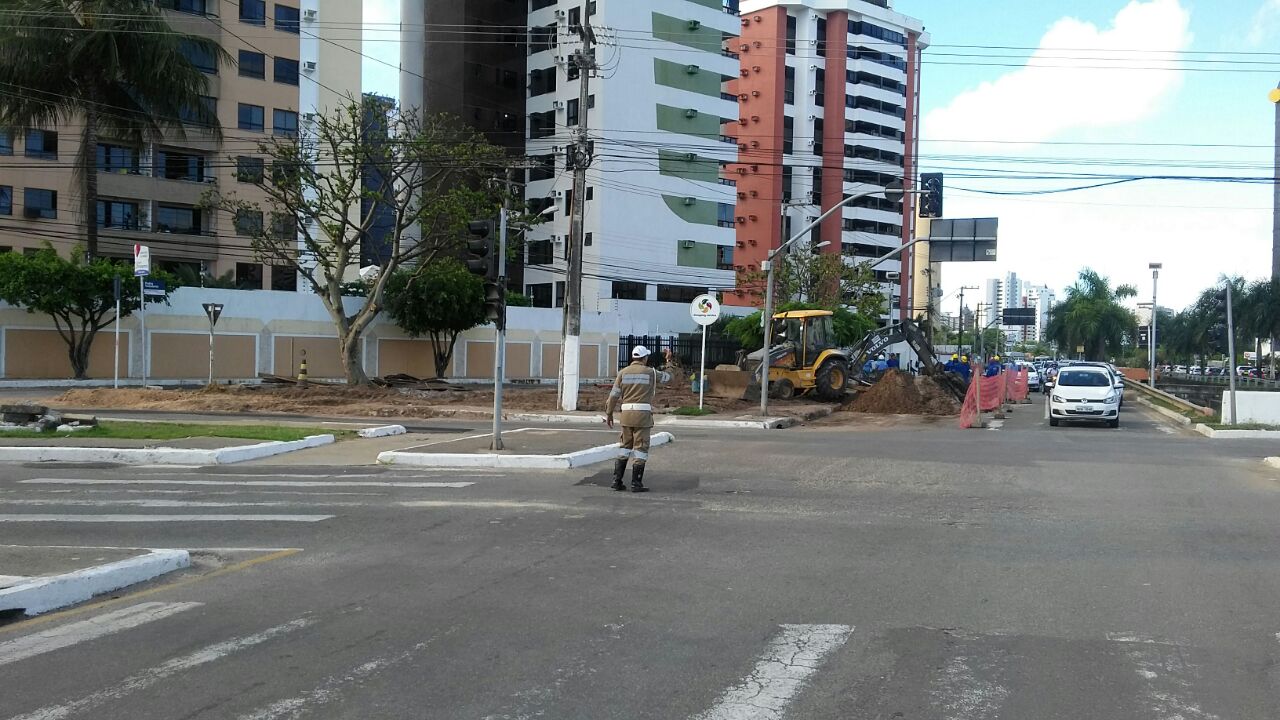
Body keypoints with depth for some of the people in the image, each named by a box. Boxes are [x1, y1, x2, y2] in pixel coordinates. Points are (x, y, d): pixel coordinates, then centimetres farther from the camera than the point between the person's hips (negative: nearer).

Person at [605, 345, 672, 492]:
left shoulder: (623, 372, 6)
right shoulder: (650, 372, -1)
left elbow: (614, 395, 3)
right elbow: (668, 377, 17)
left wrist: (609, 414, 12)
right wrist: (669, 361, 33)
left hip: (626, 414, 4)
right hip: (643, 414, -4)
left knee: (625, 446, 14)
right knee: (641, 448, 0)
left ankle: (617, 480, 10)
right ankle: (636, 483, -1)